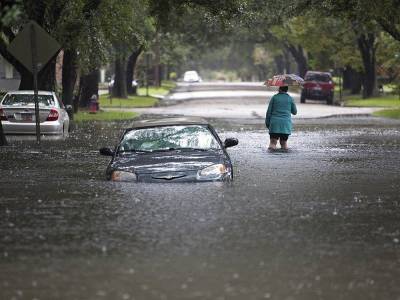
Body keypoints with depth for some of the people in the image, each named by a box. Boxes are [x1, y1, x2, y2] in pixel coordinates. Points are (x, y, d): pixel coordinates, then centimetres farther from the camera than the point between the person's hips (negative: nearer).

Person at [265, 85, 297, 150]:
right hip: (286, 123, 1)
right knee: (284, 141, 14)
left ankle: (272, 145, -27)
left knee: (273, 141, -1)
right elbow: (294, 112, 15)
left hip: (275, 122, -1)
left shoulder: (274, 97, 3)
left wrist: (267, 122, 10)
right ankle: (284, 145, -11)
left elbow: (269, 111, 2)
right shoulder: (290, 99, 5)